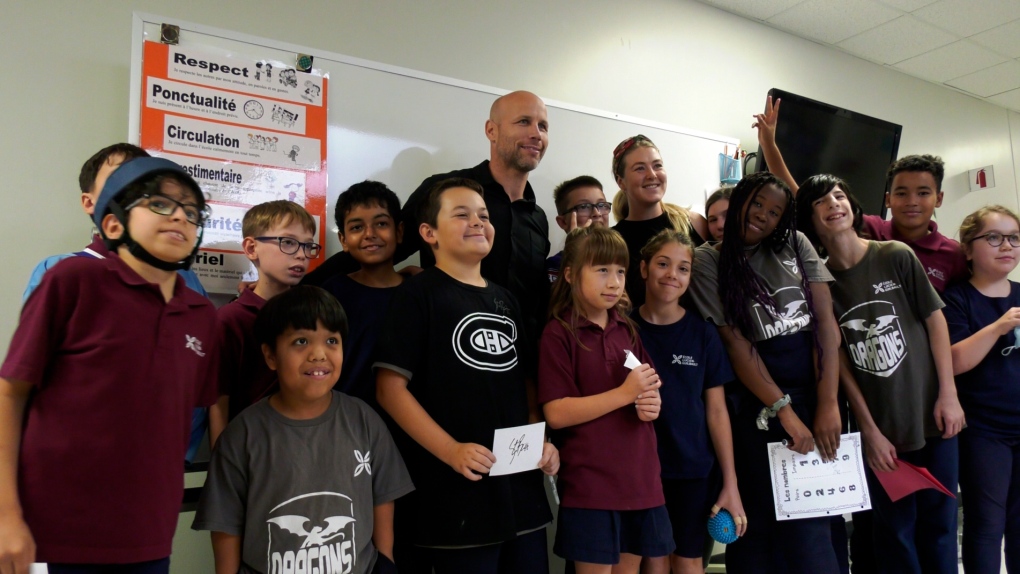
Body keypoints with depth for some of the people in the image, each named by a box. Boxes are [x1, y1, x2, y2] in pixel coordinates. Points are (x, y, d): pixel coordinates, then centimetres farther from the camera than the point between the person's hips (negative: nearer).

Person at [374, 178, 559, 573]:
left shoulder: (504, 300, 14)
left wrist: (541, 440, 4)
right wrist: (450, 451, -20)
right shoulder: (418, 294, -6)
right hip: (456, 495, -6)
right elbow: (390, 388, -13)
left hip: (522, 486, 7)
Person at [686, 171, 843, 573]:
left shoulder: (795, 245, 6)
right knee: (759, 520, 3)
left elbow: (825, 322, -1)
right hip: (760, 404, -3)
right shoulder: (708, 261, -3)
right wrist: (783, 411, -14)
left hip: (815, 393, 3)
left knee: (813, 518, 5)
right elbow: (736, 344, -8)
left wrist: (828, 404, -9)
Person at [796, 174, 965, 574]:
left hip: (931, 415, 0)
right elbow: (839, 361, -4)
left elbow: (935, 320, -1)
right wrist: (870, 431, -4)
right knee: (895, 529, 9)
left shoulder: (897, 256, -5)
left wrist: (948, 394, -4)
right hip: (879, 428, 0)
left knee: (938, 522, 11)